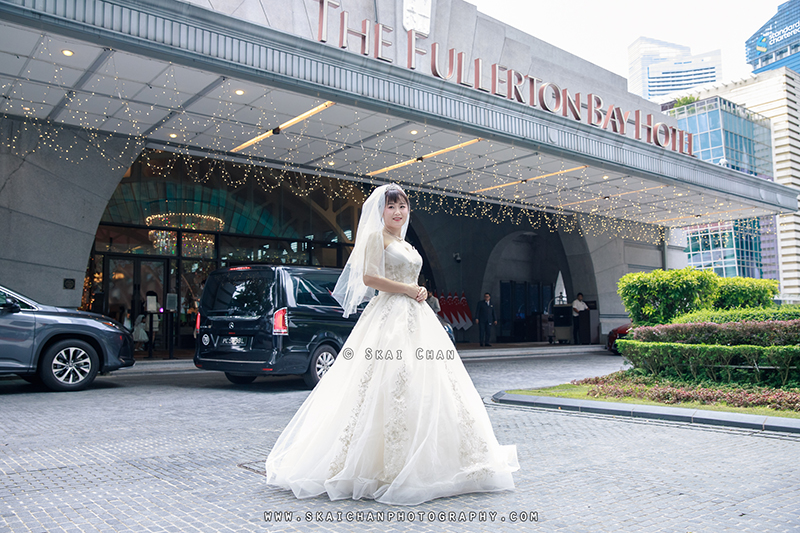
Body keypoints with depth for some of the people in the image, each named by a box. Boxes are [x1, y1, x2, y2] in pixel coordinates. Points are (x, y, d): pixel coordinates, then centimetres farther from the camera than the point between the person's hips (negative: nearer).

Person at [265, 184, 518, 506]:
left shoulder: (407, 246, 22)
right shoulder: (376, 237, -1)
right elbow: (369, 277, -13)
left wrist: (421, 292, 3)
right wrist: (408, 289, -12)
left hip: (416, 317, 8)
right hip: (388, 316, -8)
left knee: (425, 385, 5)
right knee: (389, 386, -12)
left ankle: (420, 463, 15)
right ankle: (386, 467, -5)